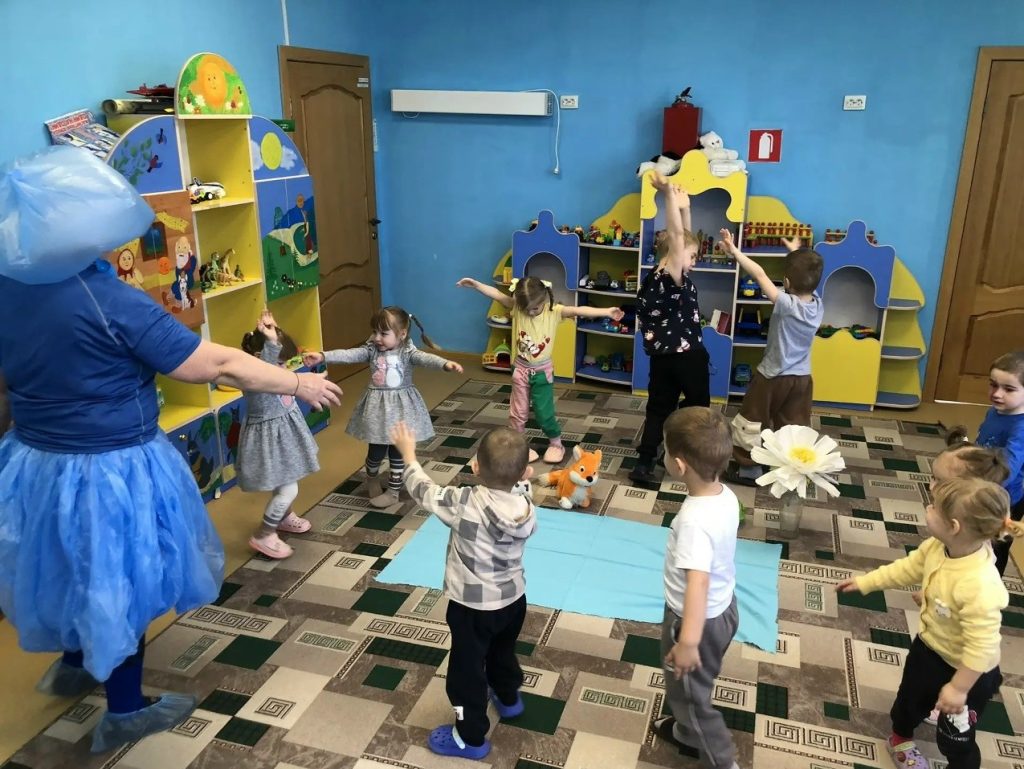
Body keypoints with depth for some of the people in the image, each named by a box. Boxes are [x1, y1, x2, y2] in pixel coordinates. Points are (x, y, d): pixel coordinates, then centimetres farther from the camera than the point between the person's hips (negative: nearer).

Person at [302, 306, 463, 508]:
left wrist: (446, 364, -47)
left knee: (397, 452, 7)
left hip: (401, 407, -2)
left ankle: (393, 491, 23)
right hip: (377, 407, 2)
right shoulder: (371, 349, -3)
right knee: (376, 450, 10)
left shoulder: (407, 352, -11)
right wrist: (322, 356, -28)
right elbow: (348, 355, -14)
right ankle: (372, 478, 41)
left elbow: (426, 358, -27)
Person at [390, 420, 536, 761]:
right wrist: (517, 479, 11)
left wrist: (408, 453, 1)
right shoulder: (526, 509, -17)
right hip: (513, 598, 6)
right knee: (503, 652, 32)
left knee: (467, 669, 15)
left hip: (472, 606, -5)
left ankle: (470, 738, 32)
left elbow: (424, 491, -13)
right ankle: (508, 699, 58)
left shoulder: (464, 503, -30)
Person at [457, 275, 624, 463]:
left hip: (542, 371, -1)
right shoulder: (516, 308, -11)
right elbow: (496, 294, -16)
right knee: (518, 413, 10)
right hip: (521, 369, 1)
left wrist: (606, 312, -37)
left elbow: (578, 311, -27)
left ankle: (556, 444, 28)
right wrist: (475, 284, -26)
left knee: (544, 413, 5)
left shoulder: (554, 311, -15)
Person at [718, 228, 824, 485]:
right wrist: (797, 253, 22)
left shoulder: (787, 304, -26)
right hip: (801, 378, 6)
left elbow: (760, 274, -26)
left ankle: (749, 469, 21)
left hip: (773, 376, -6)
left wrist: (734, 251, -23)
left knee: (753, 422, 12)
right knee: (794, 427, 17)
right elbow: (806, 275, 10)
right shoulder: (818, 304, -9)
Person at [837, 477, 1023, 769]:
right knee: (910, 697, 31)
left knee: (954, 739, 14)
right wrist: (865, 582, 7)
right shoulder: (937, 547, -19)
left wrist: (959, 687, -23)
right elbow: (908, 568, 1)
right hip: (929, 647, 8)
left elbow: (982, 645, -34)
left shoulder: (980, 586, -43)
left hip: (968, 670, -7)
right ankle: (900, 738, 61)